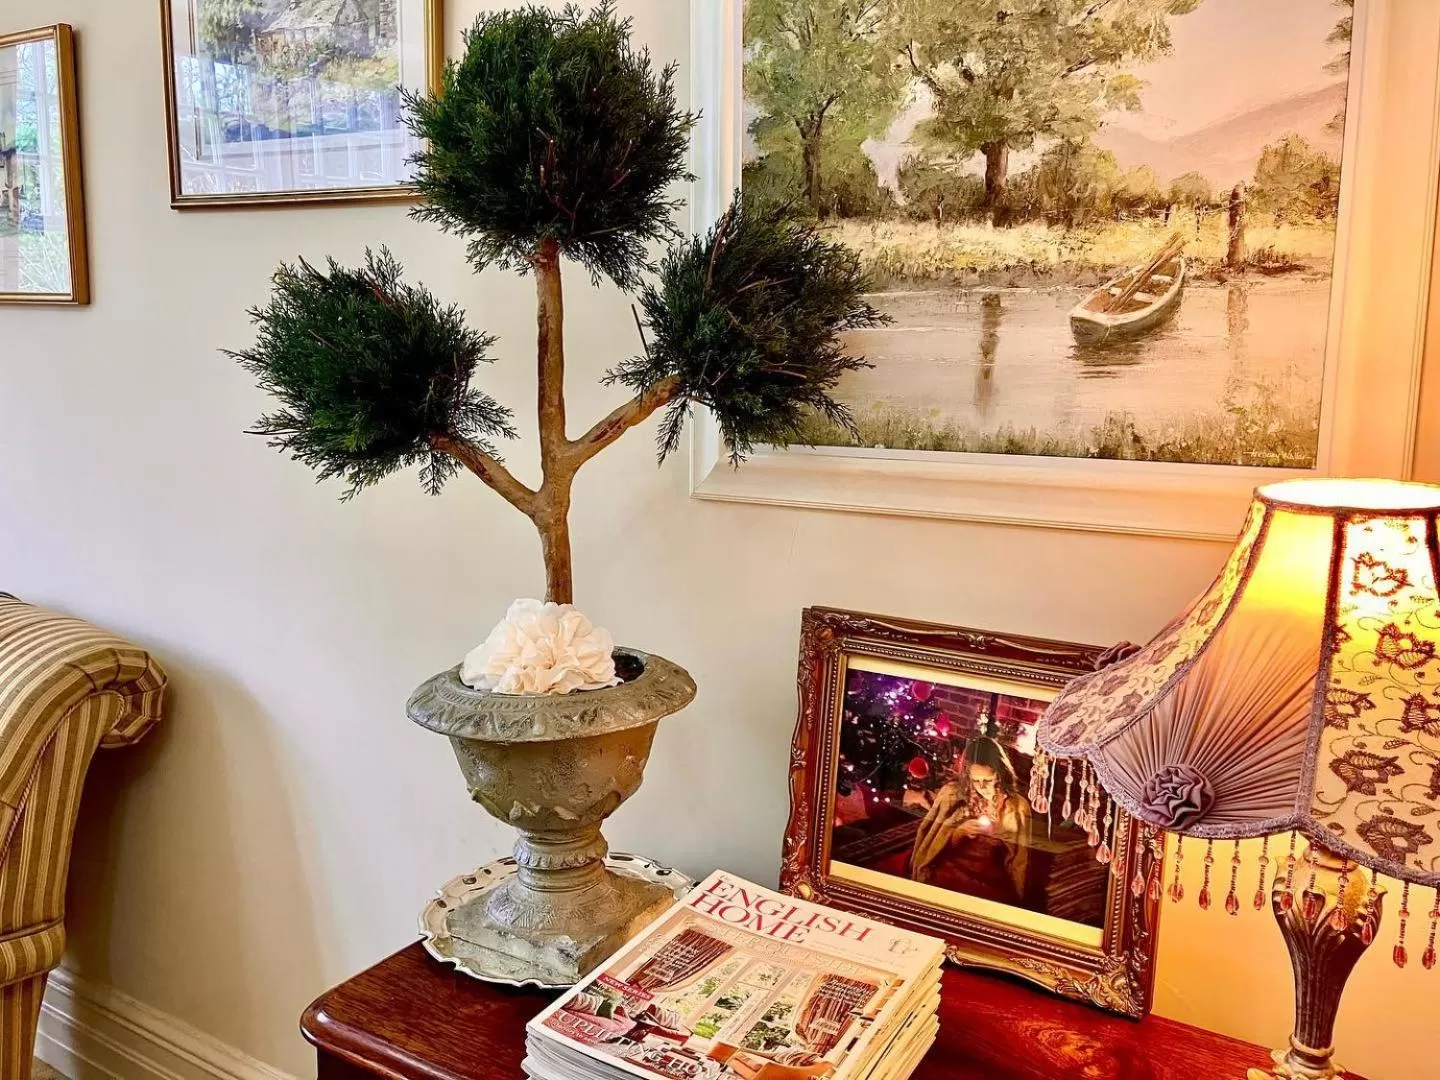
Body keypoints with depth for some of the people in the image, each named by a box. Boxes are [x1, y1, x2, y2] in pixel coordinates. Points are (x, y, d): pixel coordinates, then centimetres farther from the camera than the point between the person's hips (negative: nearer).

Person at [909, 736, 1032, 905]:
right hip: (951, 871, 0)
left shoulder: (1016, 805, -1)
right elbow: (934, 845, 5)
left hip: (992, 880, 0)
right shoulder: (952, 793, 0)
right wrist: (959, 832, -13)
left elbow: (1018, 858, 4)